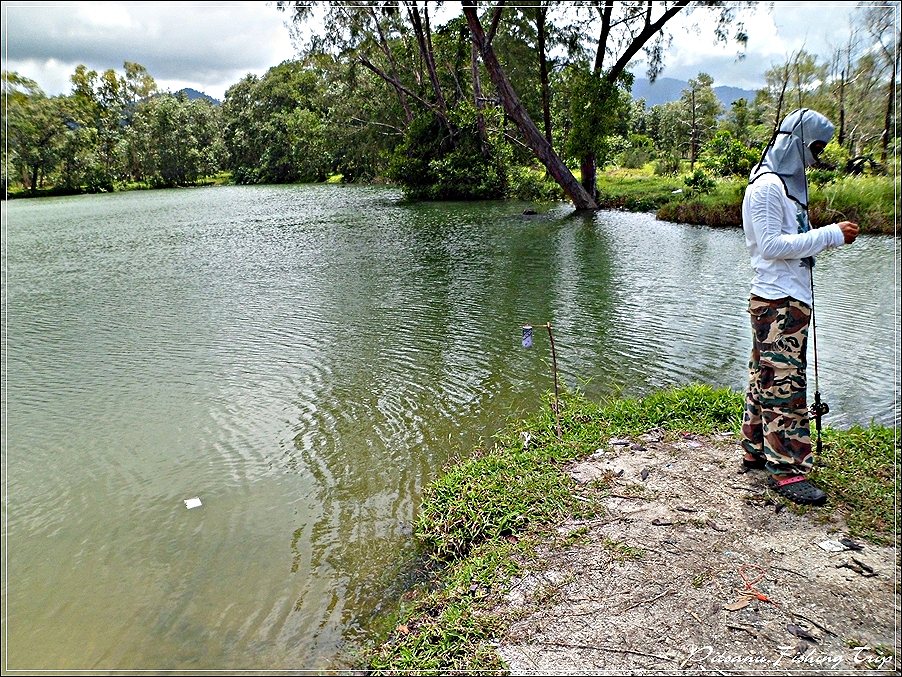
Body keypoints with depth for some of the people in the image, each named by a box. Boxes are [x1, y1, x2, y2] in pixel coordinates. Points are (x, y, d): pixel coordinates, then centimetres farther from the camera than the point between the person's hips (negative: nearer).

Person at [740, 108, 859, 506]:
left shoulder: (789, 183, 19)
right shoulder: (766, 185, -12)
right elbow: (772, 246, -19)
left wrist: (832, 235, 9)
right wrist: (831, 235, -17)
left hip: (791, 299, 10)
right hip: (777, 301, -10)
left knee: (766, 379, 14)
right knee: (783, 384, -8)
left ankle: (756, 451, 24)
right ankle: (786, 470, -3)